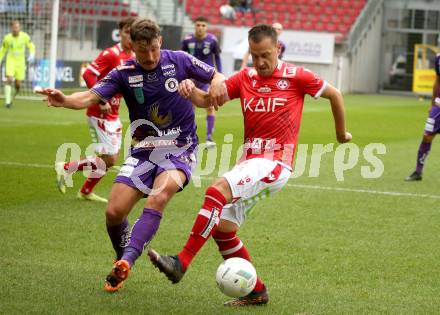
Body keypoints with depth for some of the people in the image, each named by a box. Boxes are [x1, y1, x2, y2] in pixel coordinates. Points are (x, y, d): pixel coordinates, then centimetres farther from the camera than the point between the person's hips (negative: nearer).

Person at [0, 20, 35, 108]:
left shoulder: (25, 36, -10)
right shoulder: (7, 38, -9)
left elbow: (31, 46, 4)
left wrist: (32, 55, -14)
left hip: (20, 62, 1)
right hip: (10, 61, -1)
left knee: (18, 85, 0)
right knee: (9, 79, -22)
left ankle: (12, 98, 30)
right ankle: (7, 102, -16)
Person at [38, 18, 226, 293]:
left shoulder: (179, 61, -5)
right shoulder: (124, 73, -5)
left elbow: (217, 77, 6)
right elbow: (92, 97, -18)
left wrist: (218, 84, -20)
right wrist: (65, 101, -40)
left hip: (180, 149, -2)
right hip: (143, 150, 2)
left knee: (157, 199, -31)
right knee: (114, 212, -8)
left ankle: (126, 260, -39)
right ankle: (122, 264, 20)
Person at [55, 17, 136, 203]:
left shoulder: (133, 57, 9)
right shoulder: (111, 54, -17)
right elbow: (88, 74, -23)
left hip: (113, 114, 9)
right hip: (100, 114, -9)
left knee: (111, 159, 13)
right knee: (109, 159, -10)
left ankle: (86, 192, 28)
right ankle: (66, 168, 3)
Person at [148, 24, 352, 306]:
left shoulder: (296, 77, -2)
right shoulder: (245, 78, 10)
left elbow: (334, 95, 11)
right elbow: (206, 99, 4)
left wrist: (341, 134, 20)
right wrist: (190, 90, -19)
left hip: (275, 163, -7)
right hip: (250, 161, 7)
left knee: (217, 190, -28)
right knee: (222, 228, 4)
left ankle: (181, 263, -29)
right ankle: (256, 291, 16)